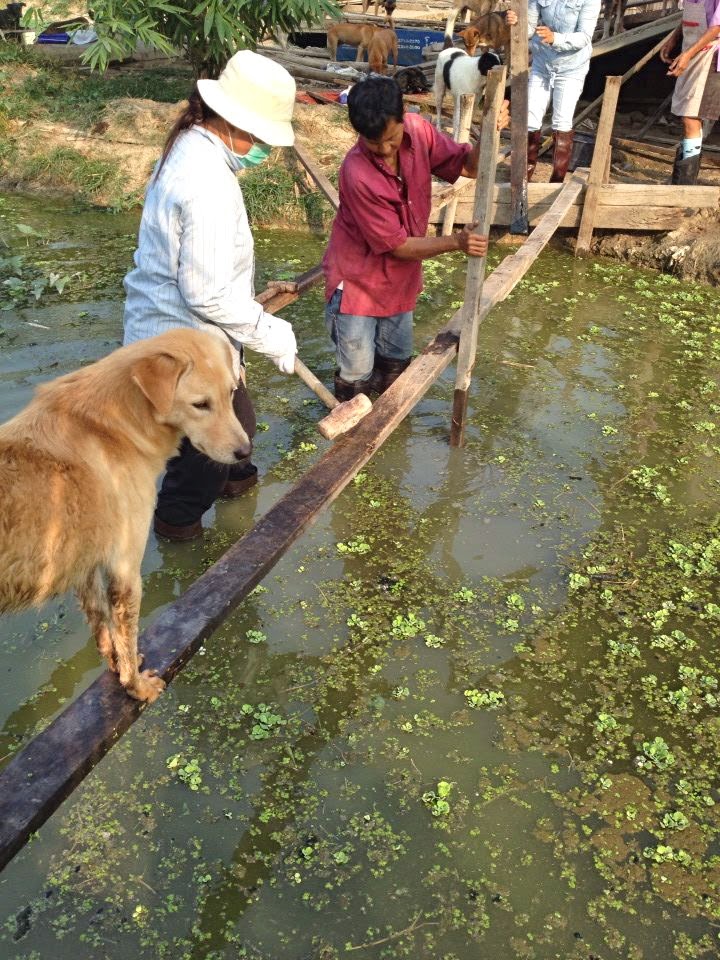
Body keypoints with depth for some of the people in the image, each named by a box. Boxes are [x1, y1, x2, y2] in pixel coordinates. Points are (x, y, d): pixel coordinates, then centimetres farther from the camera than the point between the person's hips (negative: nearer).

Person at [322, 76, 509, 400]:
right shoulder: (358, 174, -32)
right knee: (357, 373, 6)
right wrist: (457, 241, -34)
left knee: (396, 361, 22)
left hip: (399, 279, 6)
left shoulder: (417, 131, -15)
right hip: (358, 280, -6)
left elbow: (470, 166, -6)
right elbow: (398, 245, -25)